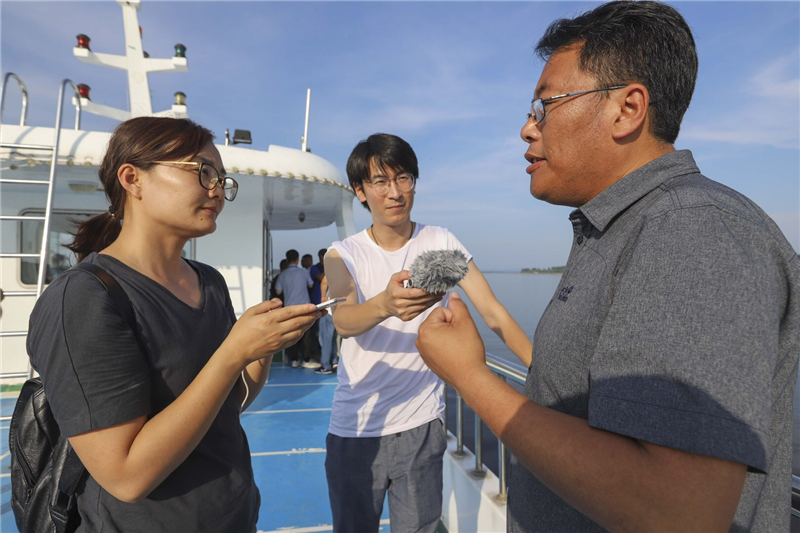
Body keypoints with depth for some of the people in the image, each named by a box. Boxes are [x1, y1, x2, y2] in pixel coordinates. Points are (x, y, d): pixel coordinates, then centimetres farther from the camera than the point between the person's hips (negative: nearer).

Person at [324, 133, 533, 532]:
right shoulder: (342, 255, -4)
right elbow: (342, 320, -23)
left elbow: (494, 313, -5)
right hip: (354, 428, 0)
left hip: (422, 424, 0)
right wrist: (385, 304, -45)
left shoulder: (441, 243, -2)